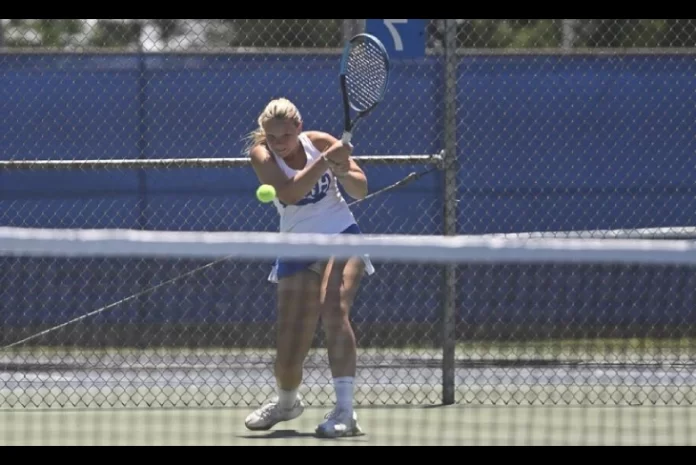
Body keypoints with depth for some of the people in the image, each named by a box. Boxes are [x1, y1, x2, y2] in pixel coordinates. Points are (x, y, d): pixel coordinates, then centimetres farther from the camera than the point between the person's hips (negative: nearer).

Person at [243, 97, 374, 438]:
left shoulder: (320, 142, -7)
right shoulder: (261, 155, -10)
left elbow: (360, 190, -7)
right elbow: (290, 193, -28)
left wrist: (342, 171, -27)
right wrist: (325, 160, -37)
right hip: (298, 248, 1)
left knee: (334, 310, -29)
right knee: (288, 358, -1)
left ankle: (345, 411, -33)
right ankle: (286, 402, 35)